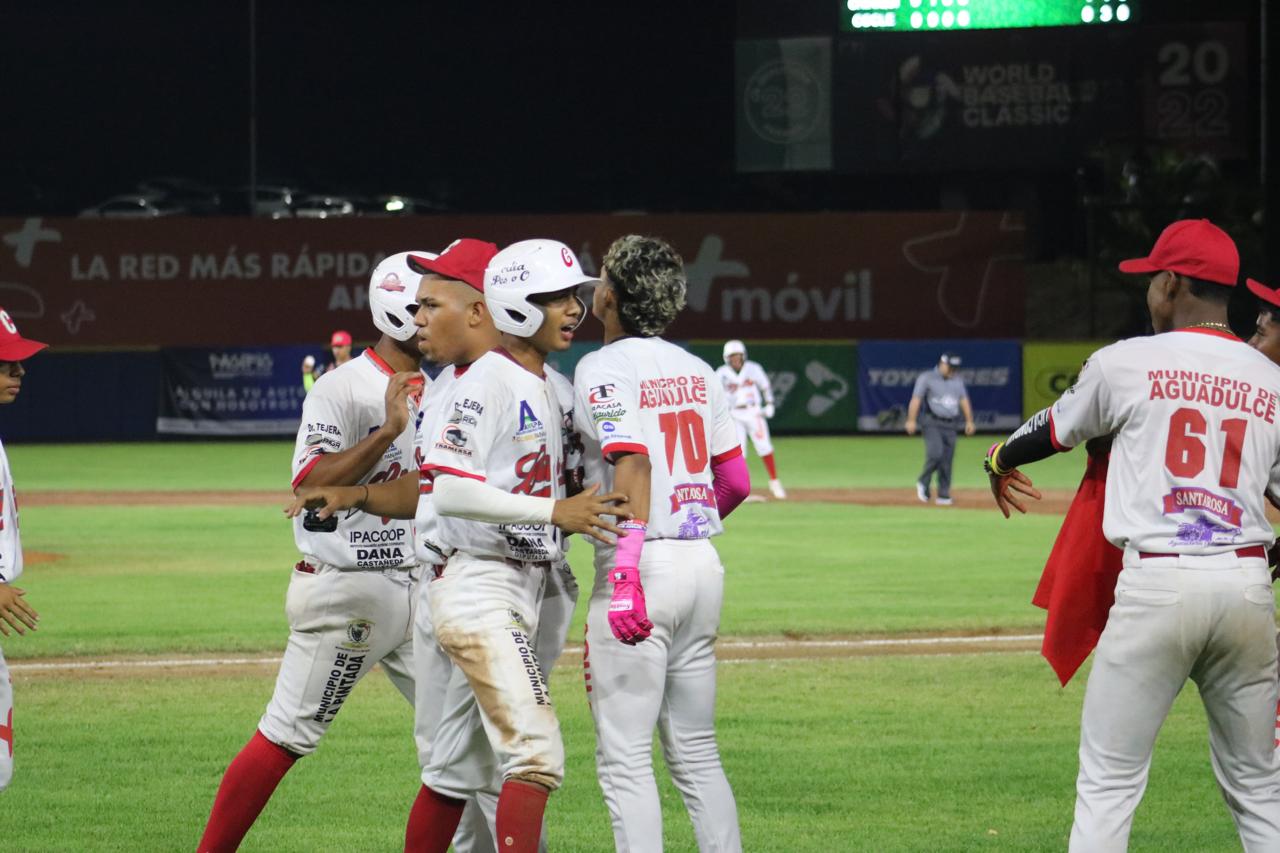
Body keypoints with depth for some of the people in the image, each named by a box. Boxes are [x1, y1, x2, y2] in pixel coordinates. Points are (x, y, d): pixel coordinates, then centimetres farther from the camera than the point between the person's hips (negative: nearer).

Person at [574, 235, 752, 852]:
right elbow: (736, 481, 12)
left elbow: (633, 463, -22)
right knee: (695, 751, 15)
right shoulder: (696, 370, 13)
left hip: (643, 565, -8)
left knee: (624, 757, -4)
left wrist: (625, 570, -29)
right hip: (704, 564, 8)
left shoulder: (604, 368, -8)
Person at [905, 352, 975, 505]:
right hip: (932, 423, -5)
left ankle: (943, 495, 6)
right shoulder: (926, 378, -1)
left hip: (951, 426, 5)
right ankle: (923, 482, 2)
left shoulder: (957, 380, 16)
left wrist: (969, 421, 5)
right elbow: (916, 399, -8)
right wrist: (911, 421, -17)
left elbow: (964, 400, 15)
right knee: (935, 454, -21)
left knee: (947, 461, 0)